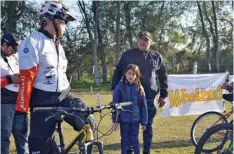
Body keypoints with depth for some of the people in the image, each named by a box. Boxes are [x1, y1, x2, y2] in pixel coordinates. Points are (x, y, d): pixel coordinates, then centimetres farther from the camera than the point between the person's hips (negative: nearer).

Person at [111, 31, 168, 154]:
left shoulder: (156, 57, 8)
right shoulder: (128, 54, 4)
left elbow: (163, 77, 12)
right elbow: (118, 71, 6)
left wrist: (163, 95, 10)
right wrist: (114, 89, -2)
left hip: (149, 98, 1)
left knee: (148, 126, 8)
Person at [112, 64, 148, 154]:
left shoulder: (139, 88, 0)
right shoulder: (120, 86, -4)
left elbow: (143, 106, 3)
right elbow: (115, 104, -3)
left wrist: (144, 122, 2)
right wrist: (115, 120, -6)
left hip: (135, 120, 1)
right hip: (123, 119, -1)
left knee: (135, 140, 6)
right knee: (125, 140, 9)